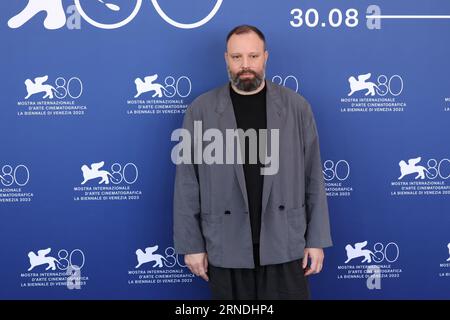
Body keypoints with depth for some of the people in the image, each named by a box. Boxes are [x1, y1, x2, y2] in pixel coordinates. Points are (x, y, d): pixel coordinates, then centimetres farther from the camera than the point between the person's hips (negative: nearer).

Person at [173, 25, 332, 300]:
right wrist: (191, 244, -1)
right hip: (226, 248, 0)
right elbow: (187, 183, 0)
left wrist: (317, 239, 1)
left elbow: (313, 178, 3)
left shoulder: (297, 107, 1)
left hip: (284, 245, 1)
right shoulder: (201, 110, -1)